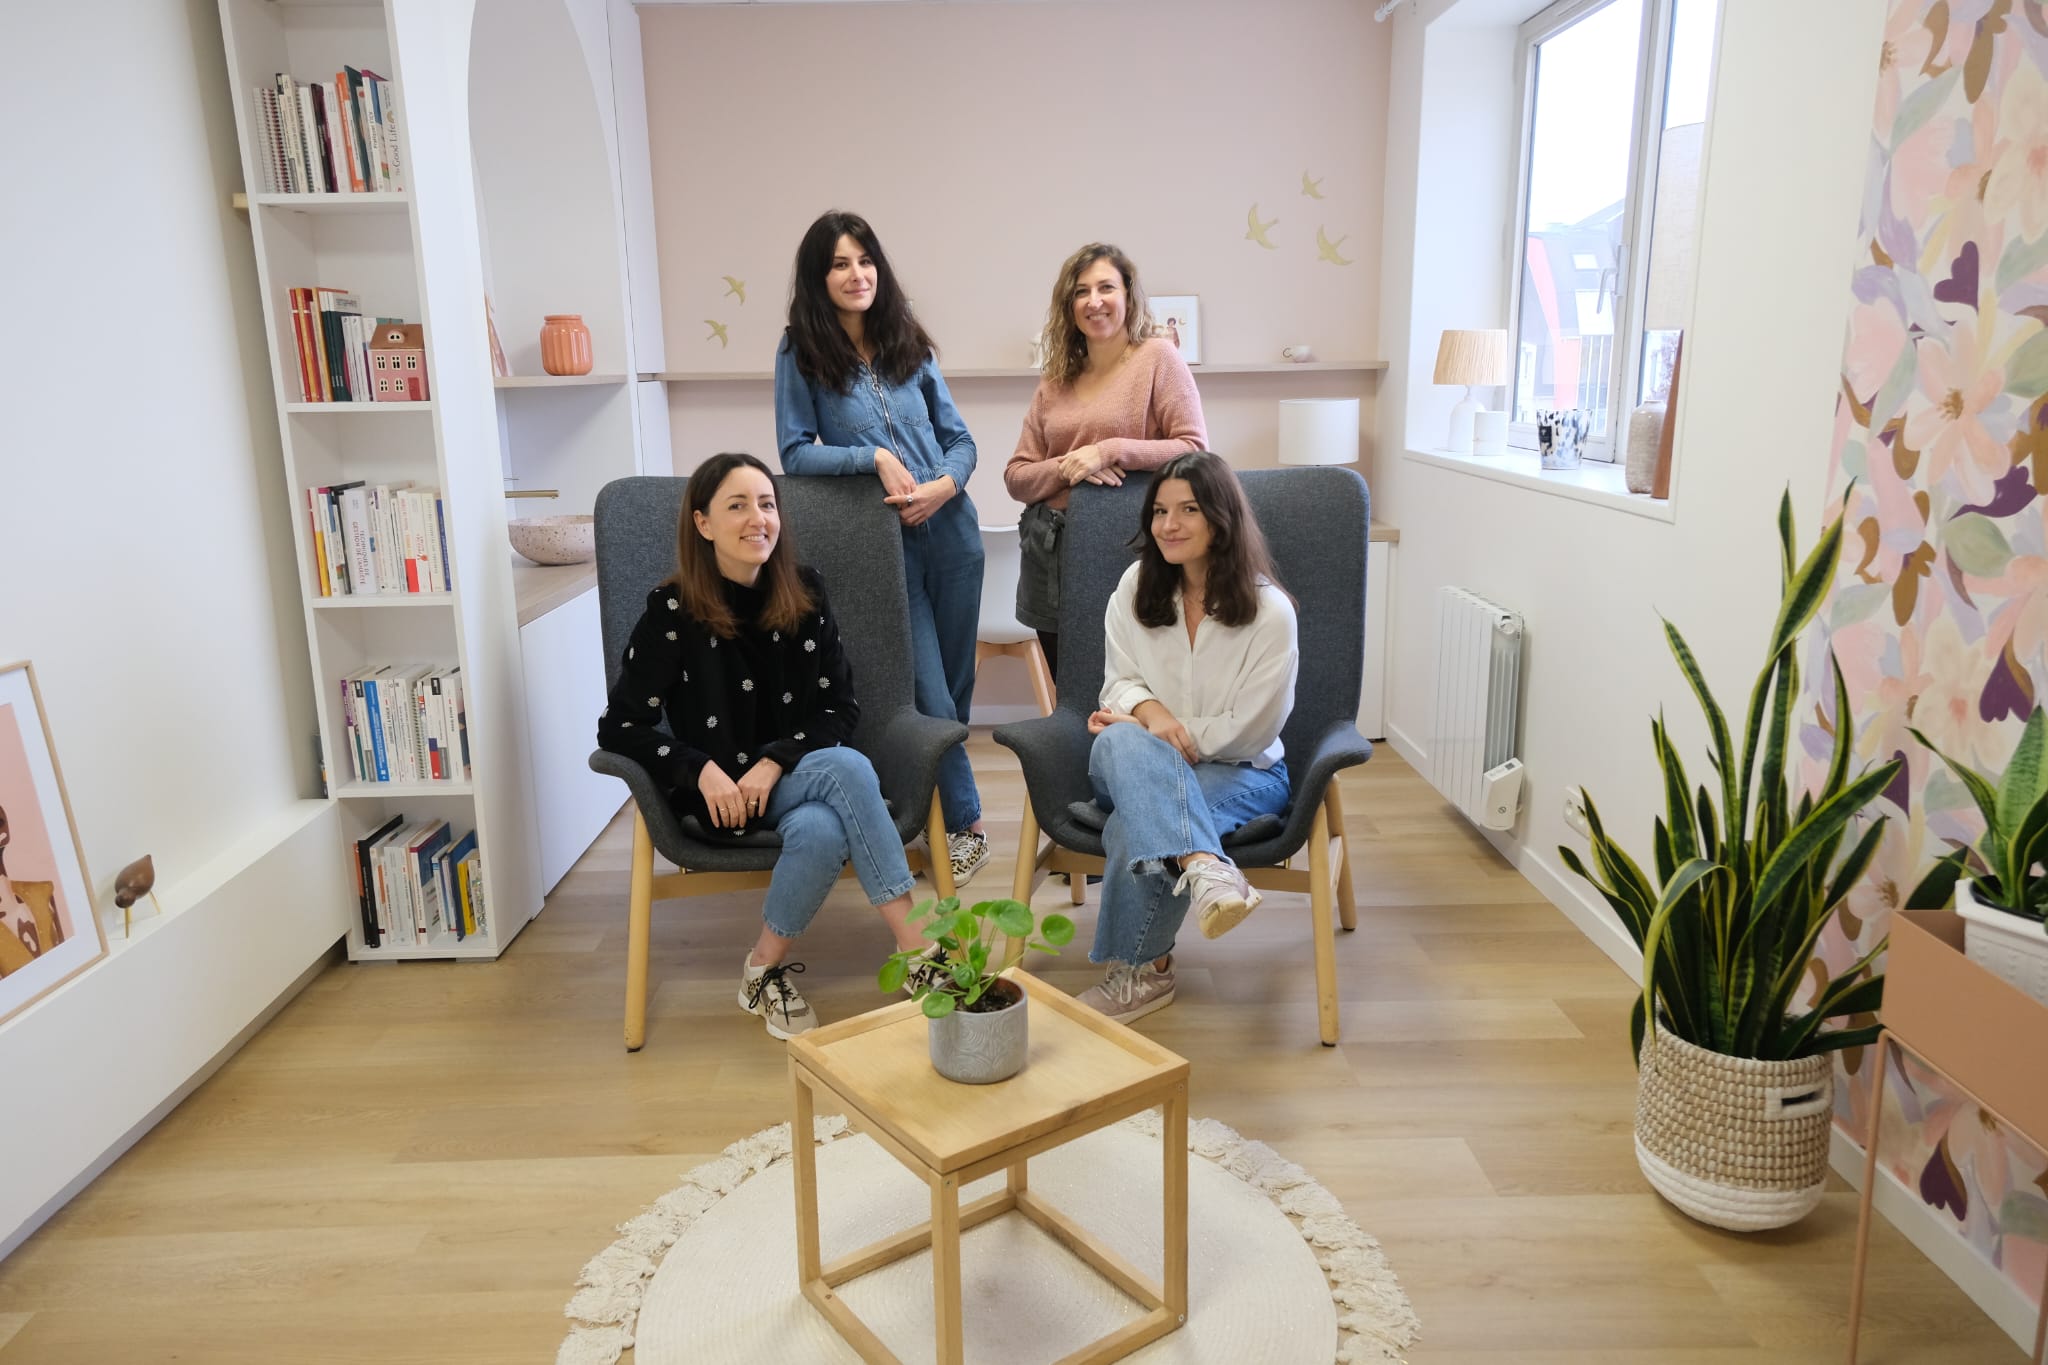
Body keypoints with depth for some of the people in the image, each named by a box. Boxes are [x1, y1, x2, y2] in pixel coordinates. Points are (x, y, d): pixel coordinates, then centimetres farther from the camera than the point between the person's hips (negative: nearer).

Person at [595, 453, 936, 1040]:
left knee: (822, 830, -34)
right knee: (849, 768, -31)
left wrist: (774, 762, -15)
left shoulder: (805, 593, 0)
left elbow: (841, 707, 1)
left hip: (799, 778, 3)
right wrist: (703, 770, -20)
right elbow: (619, 727, -6)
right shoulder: (672, 610, -8)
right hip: (720, 794, -3)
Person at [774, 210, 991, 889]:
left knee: (955, 685, 11)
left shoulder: (909, 344, 8)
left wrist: (944, 485, -12)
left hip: (950, 531, 4)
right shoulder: (801, 352, -1)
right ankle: (965, 821, 14)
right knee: (928, 693, -4)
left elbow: (959, 438, 9)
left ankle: (942, 811, 30)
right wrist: (875, 459, -16)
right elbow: (795, 452, -3)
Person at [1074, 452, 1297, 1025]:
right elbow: (1120, 681, 5)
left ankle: (1141, 969, -15)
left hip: (1241, 772, -3)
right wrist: (1149, 711, -18)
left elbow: (1247, 731, -8)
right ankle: (1204, 867, -54)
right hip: (1138, 764, 3)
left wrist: (1176, 738, -10)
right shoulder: (1135, 586, 3)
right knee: (1125, 741, -36)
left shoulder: (1270, 611, -10)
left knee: (1136, 826, -33)